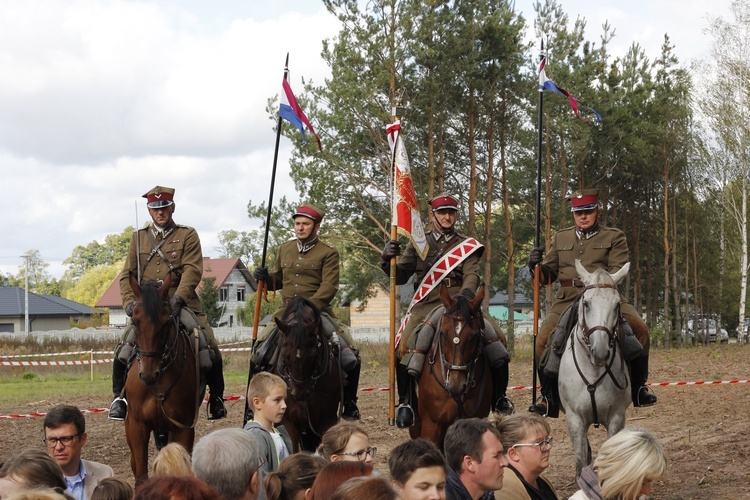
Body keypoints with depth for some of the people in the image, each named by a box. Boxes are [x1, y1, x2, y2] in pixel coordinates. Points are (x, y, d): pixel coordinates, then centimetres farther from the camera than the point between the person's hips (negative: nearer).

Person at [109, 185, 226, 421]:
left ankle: (216, 399, 7)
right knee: (123, 349, -16)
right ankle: (119, 398, 3)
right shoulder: (139, 238, 15)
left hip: (182, 303, -2)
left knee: (210, 348, -14)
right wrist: (129, 301, -8)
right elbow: (128, 274, 11)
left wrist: (178, 298, -24)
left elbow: (193, 270, -8)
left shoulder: (188, 235, 6)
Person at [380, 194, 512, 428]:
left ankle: (499, 397, -1)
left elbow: (472, 274, -2)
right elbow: (400, 277, 12)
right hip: (428, 306, 0)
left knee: (496, 339, -17)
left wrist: (466, 293, -25)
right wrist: (387, 261, -10)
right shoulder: (418, 244, 15)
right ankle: (406, 402, -9)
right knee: (406, 348, -24)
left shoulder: (467, 245, 14)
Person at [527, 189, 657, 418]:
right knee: (543, 339, -21)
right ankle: (550, 399, -7)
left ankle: (638, 388, -5)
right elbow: (548, 274, 19)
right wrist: (536, 266, -5)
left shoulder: (614, 237, 12)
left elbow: (617, 270, -3)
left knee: (639, 329, -24)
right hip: (567, 300, 2)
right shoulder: (560, 238, 21)